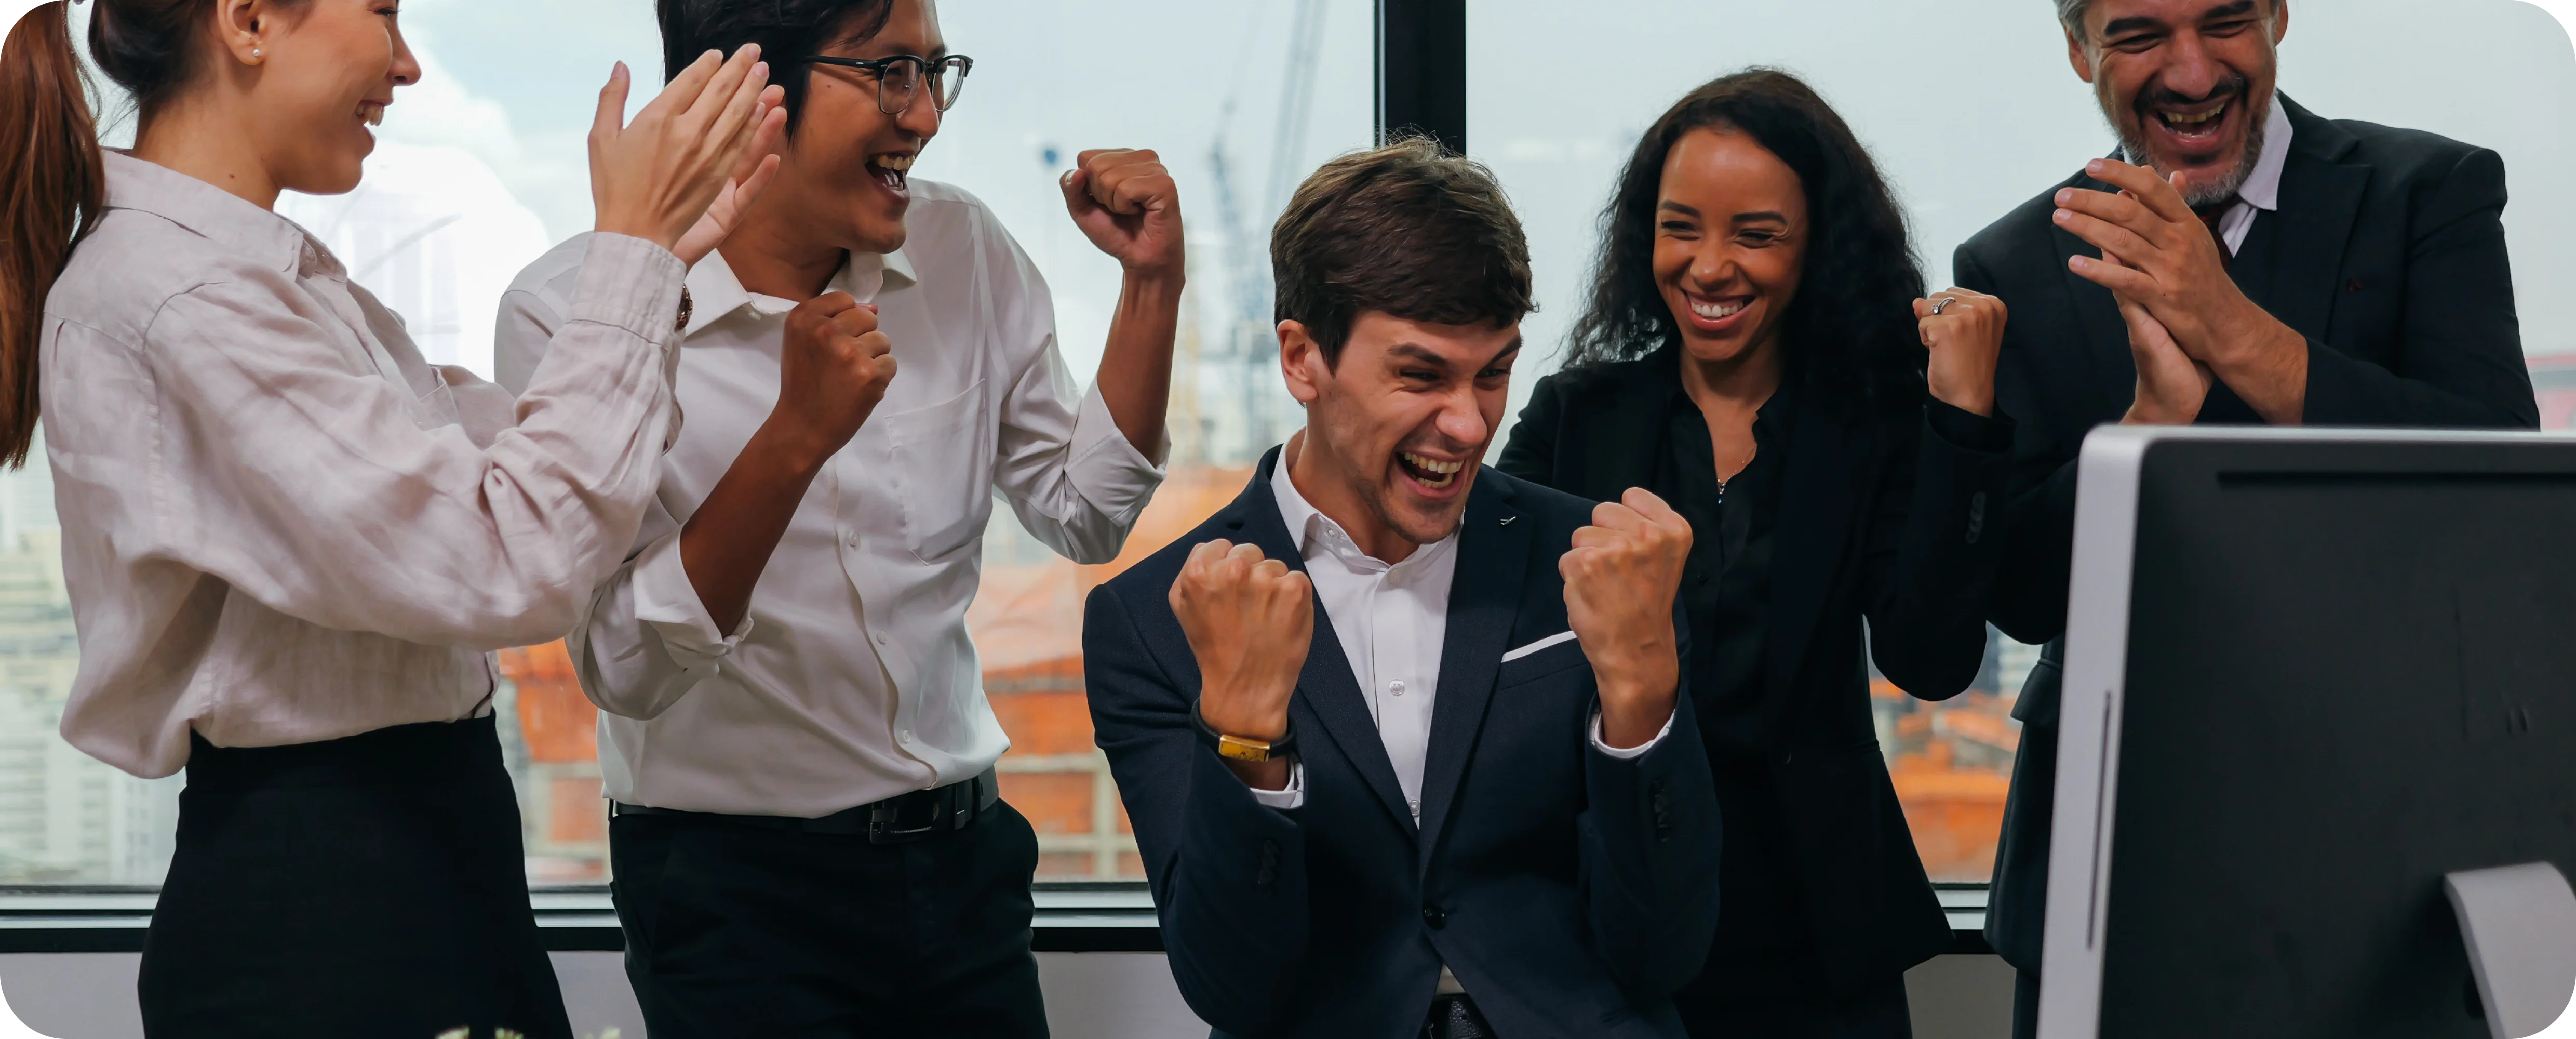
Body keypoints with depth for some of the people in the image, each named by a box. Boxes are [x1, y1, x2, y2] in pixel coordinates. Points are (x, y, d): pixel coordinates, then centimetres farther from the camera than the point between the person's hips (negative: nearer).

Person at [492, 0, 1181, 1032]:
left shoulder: (962, 251, 1)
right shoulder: (567, 312, -14)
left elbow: (1084, 516, 9)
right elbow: (628, 669, -20)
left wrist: (1152, 283, -2)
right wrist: (797, 437, -30)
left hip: (961, 857, 5)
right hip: (729, 885, -5)